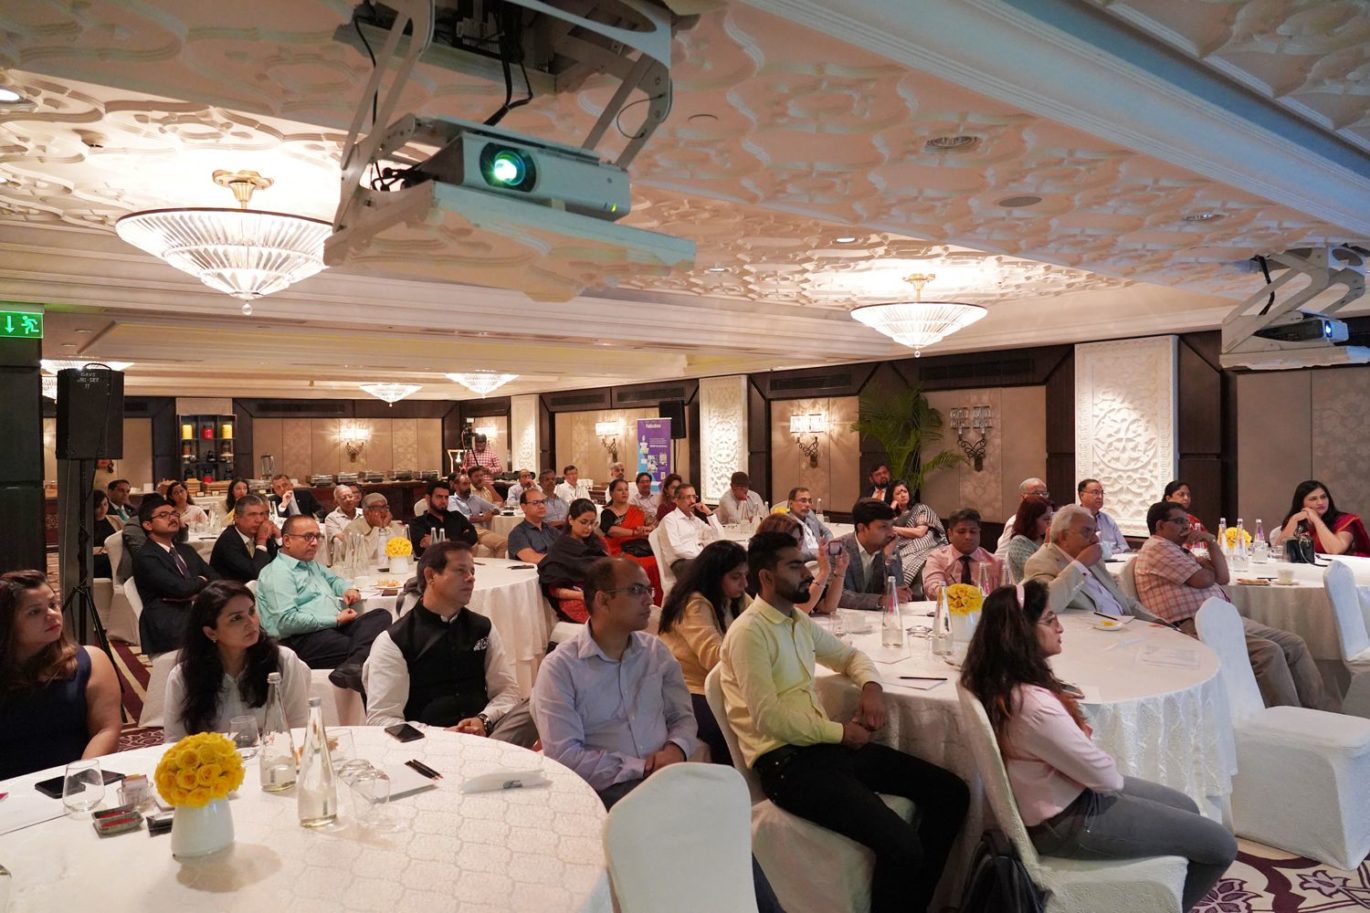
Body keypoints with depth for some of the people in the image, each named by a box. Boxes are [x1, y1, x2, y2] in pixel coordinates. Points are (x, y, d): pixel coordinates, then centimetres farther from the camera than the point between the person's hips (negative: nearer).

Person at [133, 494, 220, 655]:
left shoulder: (186, 550, 23)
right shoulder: (145, 557, -3)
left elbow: (216, 579, 13)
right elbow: (180, 587, -15)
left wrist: (193, 593, -6)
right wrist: (201, 581, 7)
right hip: (170, 627, -7)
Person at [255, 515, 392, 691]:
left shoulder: (312, 564, 25)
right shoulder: (277, 573, -6)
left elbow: (333, 579, 44)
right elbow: (287, 621, -18)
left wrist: (349, 589, 18)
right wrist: (336, 620, -13)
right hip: (304, 639, -9)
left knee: (381, 615, -22)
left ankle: (352, 666, -46)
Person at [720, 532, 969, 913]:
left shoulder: (800, 622, 14)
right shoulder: (749, 631, -13)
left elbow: (849, 654, 30)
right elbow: (769, 718, -20)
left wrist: (871, 686, 7)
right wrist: (840, 731, -10)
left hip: (824, 744, 9)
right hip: (786, 761, -9)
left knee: (950, 792, 5)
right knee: (901, 844, -26)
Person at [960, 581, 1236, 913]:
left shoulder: (999, 682, -8)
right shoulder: (1034, 706, -37)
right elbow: (1106, 778, -23)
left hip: (1069, 792, 9)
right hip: (1068, 822, -9)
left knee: (1186, 807, 25)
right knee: (1220, 846, 3)